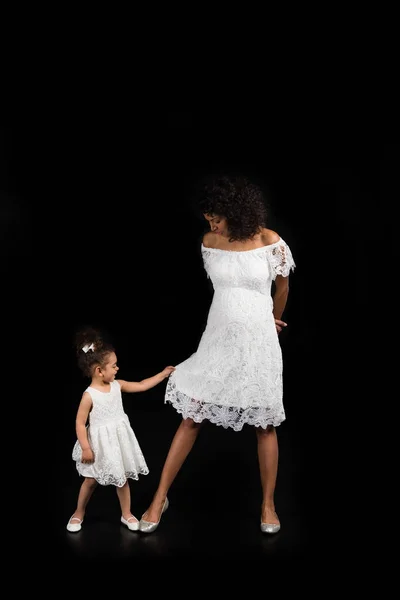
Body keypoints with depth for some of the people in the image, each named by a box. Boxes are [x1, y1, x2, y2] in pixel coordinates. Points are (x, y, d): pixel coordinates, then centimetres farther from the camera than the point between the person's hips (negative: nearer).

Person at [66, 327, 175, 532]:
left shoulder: (117, 385, -4)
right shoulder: (89, 395, -21)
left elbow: (141, 386, 5)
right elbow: (80, 423, -16)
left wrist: (163, 374, 4)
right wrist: (86, 448, -16)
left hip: (119, 440, 5)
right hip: (100, 444, -5)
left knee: (122, 479, 14)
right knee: (91, 480, 10)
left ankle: (127, 514, 29)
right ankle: (78, 514, 31)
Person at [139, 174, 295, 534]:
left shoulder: (271, 242, -10)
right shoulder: (209, 243, 0)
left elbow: (282, 287, 8)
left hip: (258, 341, -2)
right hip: (218, 338, 2)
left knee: (265, 423, 7)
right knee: (191, 417, 3)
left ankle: (268, 504, 24)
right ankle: (160, 498, 14)